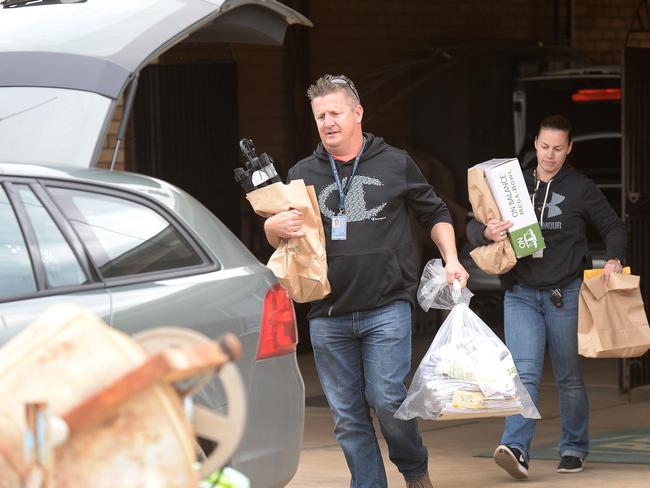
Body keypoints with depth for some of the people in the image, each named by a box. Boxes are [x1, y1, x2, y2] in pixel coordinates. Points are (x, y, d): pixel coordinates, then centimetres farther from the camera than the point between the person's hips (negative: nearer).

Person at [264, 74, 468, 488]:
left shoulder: (396, 164, 7)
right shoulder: (303, 174, 10)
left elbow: (436, 215, 18)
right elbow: (277, 240, 15)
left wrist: (451, 260, 3)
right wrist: (274, 228, -9)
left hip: (387, 308, -3)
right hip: (327, 315, 3)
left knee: (387, 400, -9)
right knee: (348, 416, 4)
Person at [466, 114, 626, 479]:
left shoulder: (581, 189, 3)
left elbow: (613, 227, 8)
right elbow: (473, 227, 9)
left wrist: (614, 260, -12)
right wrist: (487, 232, -15)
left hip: (565, 295, -1)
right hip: (521, 295, 1)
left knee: (569, 377, 8)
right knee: (524, 373, -13)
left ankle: (574, 448, 20)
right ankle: (517, 448, -22)